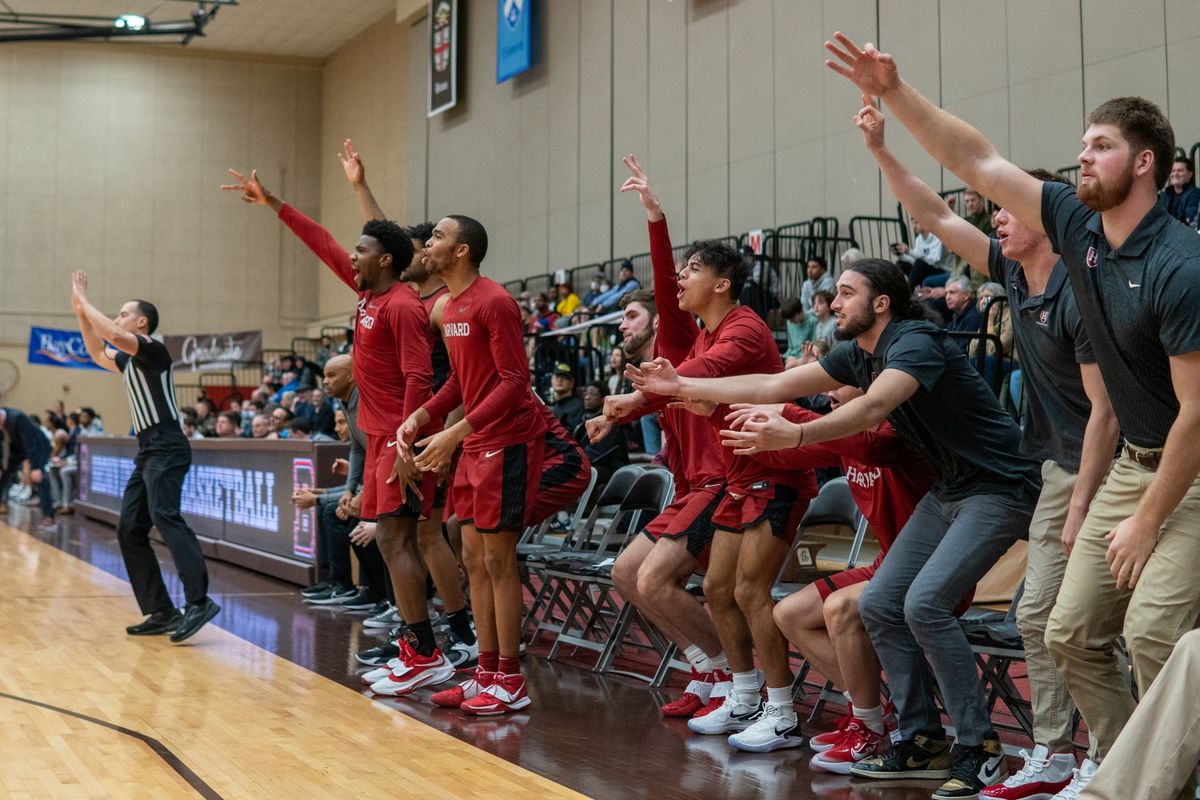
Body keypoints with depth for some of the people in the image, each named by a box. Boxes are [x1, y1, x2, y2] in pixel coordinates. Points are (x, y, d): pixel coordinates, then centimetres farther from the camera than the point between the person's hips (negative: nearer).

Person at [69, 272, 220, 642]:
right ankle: (162, 612, 7)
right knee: (129, 530, 6)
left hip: (166, 448, -10)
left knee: (165, 515, -26)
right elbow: (98, 353, 38)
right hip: (147, 452, 10)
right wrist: (81, 314, 28)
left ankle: (198, 602, -35)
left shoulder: (152, 349, -6)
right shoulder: (129, 360, 20)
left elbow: (114, 335, -23)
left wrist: (84, 301, -10)